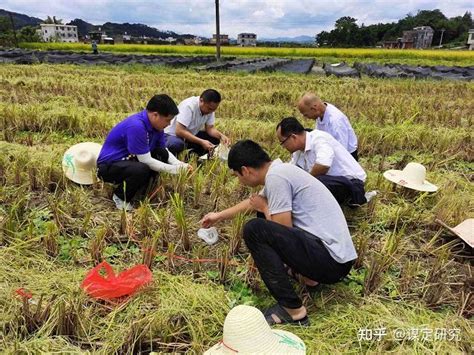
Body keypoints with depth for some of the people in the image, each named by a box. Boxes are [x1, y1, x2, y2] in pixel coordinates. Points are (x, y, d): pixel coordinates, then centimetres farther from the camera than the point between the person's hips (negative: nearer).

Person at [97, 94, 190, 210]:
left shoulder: (154, 123, -4)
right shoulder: (136, 126, -30)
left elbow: (164, 150, 6)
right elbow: (146, 161, -27)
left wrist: (180, 165, -10)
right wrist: (175, 169, -21)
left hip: (129, 159, 9)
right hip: (109, 166, -8)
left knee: (163, 154, -3)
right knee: (142, 169, -35)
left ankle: (140, 187, 7)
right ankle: (120, 196, -6)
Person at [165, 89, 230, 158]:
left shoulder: (210, 108, -9)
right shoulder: (189, 106, -30)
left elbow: (210, 128, -4)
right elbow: (179, 131, -35)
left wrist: (221, 136, -25)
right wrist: (201, 142, -39)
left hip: (191, 134, 7)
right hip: (173, 134, -7)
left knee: (215, 139, -10)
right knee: (176, 144, -39)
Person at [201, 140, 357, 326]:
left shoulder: (276, 176, -18)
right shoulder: (279, 170, 11)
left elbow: (283, 231, -18)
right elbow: (255, 201, 29)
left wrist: (264, 209, 1)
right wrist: (219, 216, 40)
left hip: (330, 259, -10)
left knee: (253, 229, -18)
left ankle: (292, 310, -11)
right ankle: (307, 271, 16)